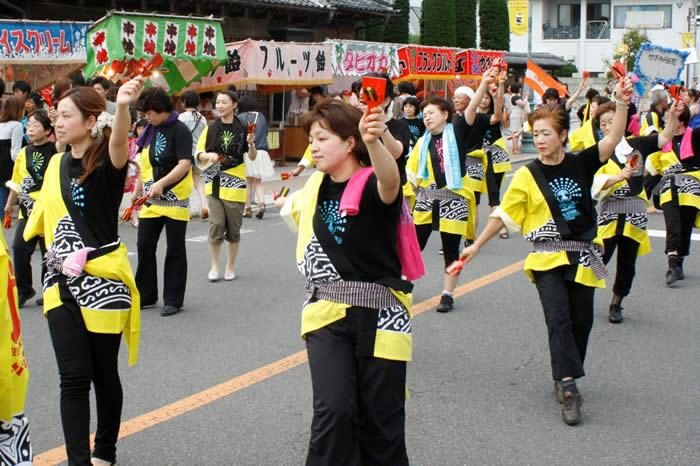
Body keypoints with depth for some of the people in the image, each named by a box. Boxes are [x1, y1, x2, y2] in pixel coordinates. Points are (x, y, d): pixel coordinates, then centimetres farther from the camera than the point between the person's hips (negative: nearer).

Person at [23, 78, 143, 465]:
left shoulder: (107, 162, -10)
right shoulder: (56, 164, 10)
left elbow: (119, 142, -35)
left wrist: (122, 107, -55)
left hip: (102, 280, -5)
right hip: (62, 282, 5)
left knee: (103, 373, 9)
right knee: (74, 376, -2)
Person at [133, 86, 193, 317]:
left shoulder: (180, 131, -11)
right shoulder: (150, 131, 11)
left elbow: (184, 164, -20)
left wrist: (162, 183, -29)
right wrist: (137, 191, 22)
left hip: (174, 199, -7)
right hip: (151, 201, 7)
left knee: (175, 250, 2)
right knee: (144, 246, 7)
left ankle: (173, 300, 11)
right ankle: (145, 295, 19)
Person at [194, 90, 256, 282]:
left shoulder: (242, 129, 2)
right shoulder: (210, 128, 6)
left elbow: (252, 157, 6)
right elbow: (198, 154, 6)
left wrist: (251, 144, -13)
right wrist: (209, 155, -14)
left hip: (235, 184, 0)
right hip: (214, 182, 1)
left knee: (233, 228, 5)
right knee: (216, 224, -7)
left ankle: (230, 266, 19)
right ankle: (214, 266, 9)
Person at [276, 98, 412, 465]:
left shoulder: (372, 184, -12)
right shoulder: (317, 184, 7)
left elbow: (390, 180, -40)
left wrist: (373, 142, -56)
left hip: (377, 313, -4)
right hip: (327, 314, 4)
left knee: (380, 420, 4)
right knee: (334, 411, -13)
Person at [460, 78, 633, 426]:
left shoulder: (580, 165, 2)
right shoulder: (528, 175, -2)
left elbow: (613, 139, -9)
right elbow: (503, 215, 2)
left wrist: (622, 104, -21)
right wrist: (477, 245, 0)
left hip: (582, 256, 2)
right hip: (548, 258, -2)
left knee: (580, 321, 7)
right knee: (558, 319, -15)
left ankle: (564, 378, 25)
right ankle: (568, 388, -15)